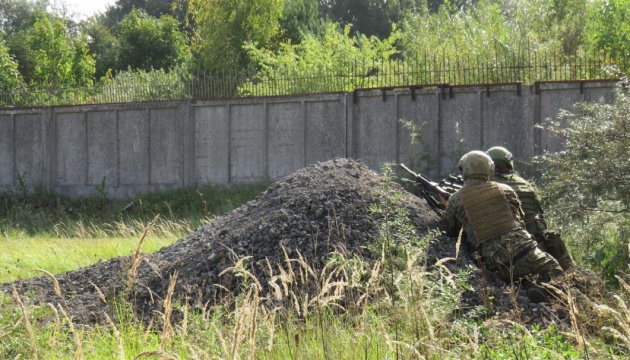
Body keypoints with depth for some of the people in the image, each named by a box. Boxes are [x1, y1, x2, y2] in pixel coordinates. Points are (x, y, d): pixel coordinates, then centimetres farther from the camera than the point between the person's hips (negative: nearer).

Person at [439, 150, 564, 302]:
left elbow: (448, 231, 23)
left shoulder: (456, 200, 10)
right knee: (553, 272, 4)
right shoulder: (505, 190, 13)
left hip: (494, 262, 1)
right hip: (519, 248, -1)